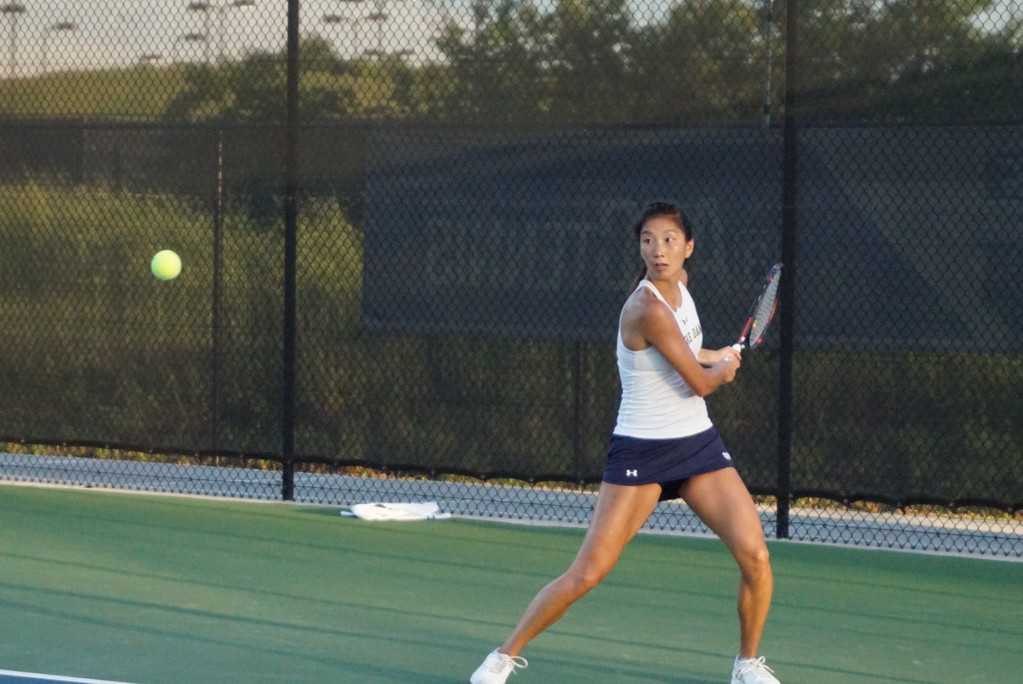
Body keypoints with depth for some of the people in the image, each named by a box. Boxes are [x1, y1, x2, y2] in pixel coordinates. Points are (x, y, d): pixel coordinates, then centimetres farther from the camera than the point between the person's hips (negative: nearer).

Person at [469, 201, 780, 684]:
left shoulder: (678, 282, 5)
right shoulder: (647, 308, -22)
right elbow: (700, 384, -16)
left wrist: (713, 357, 18)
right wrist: (724, 369, 4)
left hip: (698, 444, 7)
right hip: (641, 451, -7)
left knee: (755, 557, -9)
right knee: (586, 575, -9)